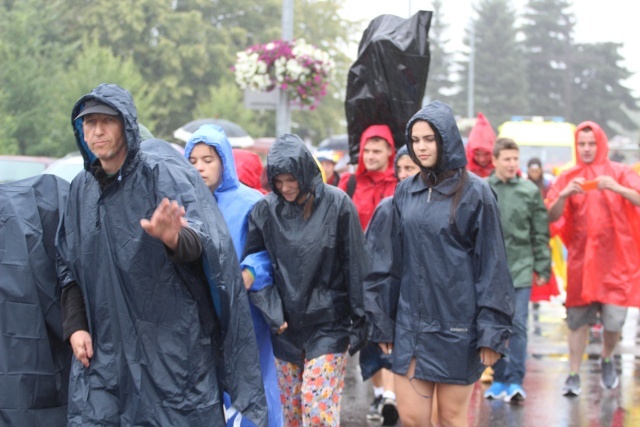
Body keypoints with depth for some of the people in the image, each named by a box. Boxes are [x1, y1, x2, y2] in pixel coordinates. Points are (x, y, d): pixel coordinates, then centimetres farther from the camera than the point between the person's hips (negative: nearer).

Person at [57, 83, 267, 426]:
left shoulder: (161, 173, -8)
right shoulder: (82, 188, 8)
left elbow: (198, 243, -22)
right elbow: (68, 265, 14)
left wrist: (173, 237, -45)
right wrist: (75, 326, 2)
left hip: (174, 342, -4)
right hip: (104, 348, 4)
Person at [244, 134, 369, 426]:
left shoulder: (336, 204, -6)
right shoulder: (266, 209, 2)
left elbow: (355, 265, -4)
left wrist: (359, 320, -4)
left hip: (328, 325, -3)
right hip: (285, 324, 4)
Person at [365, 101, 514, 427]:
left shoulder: (474, 192, -6)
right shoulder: (405, 192, 8)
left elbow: (491, 263, -7)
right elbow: (394, 260, 12)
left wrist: (491, 331, -11)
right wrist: (383, 322, 10)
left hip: (456, 323, -4)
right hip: (411, 322, 4)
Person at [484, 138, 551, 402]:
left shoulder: (530, 191, 2)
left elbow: (540, 234, 5)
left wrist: (543, 268, 3)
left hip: (520, 268, -1)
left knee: (518, 325, -7)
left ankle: (515, 381, -4)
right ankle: (499, 379, 18)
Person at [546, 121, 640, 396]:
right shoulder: (568, 178, 8)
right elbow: (552, 216, -1)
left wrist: (617, 189, -28)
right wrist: (565, 194, -19)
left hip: (615, 257, -1)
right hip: (581, 257, 1)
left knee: (614, 319, -6)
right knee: (577, 319, 0)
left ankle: (607, 359, 23)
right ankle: (573, 376, 8)